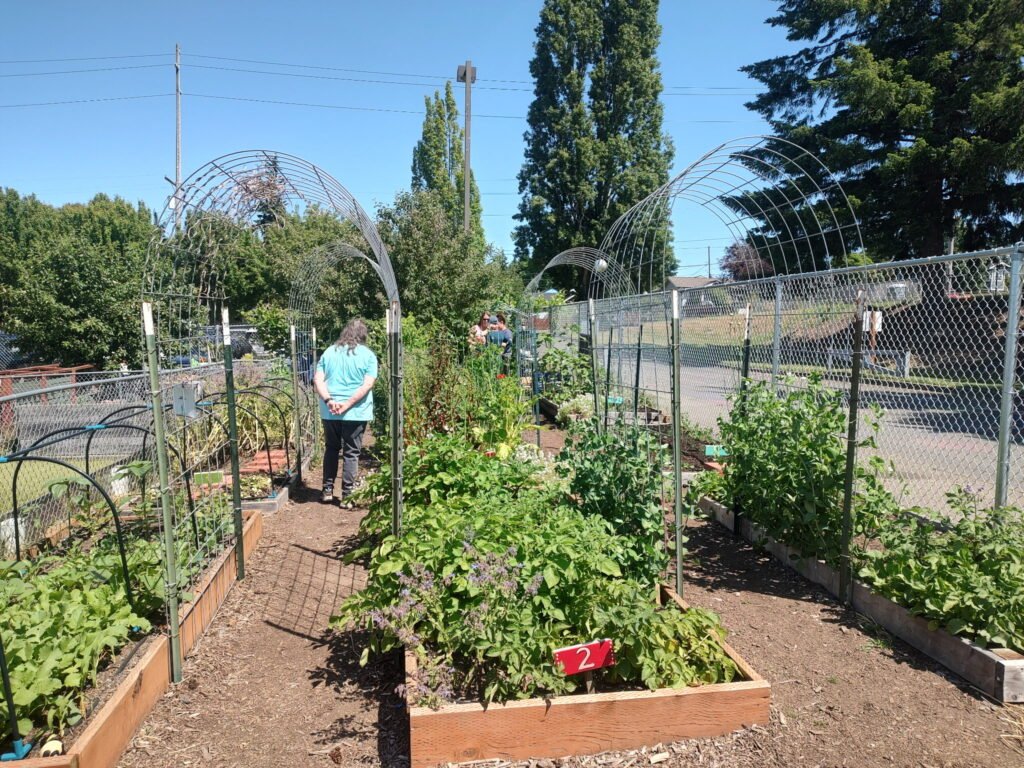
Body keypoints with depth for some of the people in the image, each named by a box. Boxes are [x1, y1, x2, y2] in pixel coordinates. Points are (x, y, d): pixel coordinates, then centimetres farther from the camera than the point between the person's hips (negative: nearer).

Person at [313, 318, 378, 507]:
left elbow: (318, 380, -3)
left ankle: (328, 491, 23)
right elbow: (368, 385, -13)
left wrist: (328, 400, -14)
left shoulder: (329, 352, 7)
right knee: (351, 453, 6)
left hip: (329, 412, 3)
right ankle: (347, 496, 8)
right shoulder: (368, 355, -2)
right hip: (356, 412, -3)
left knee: (331, 449, 19)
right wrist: (348, 404, -16)